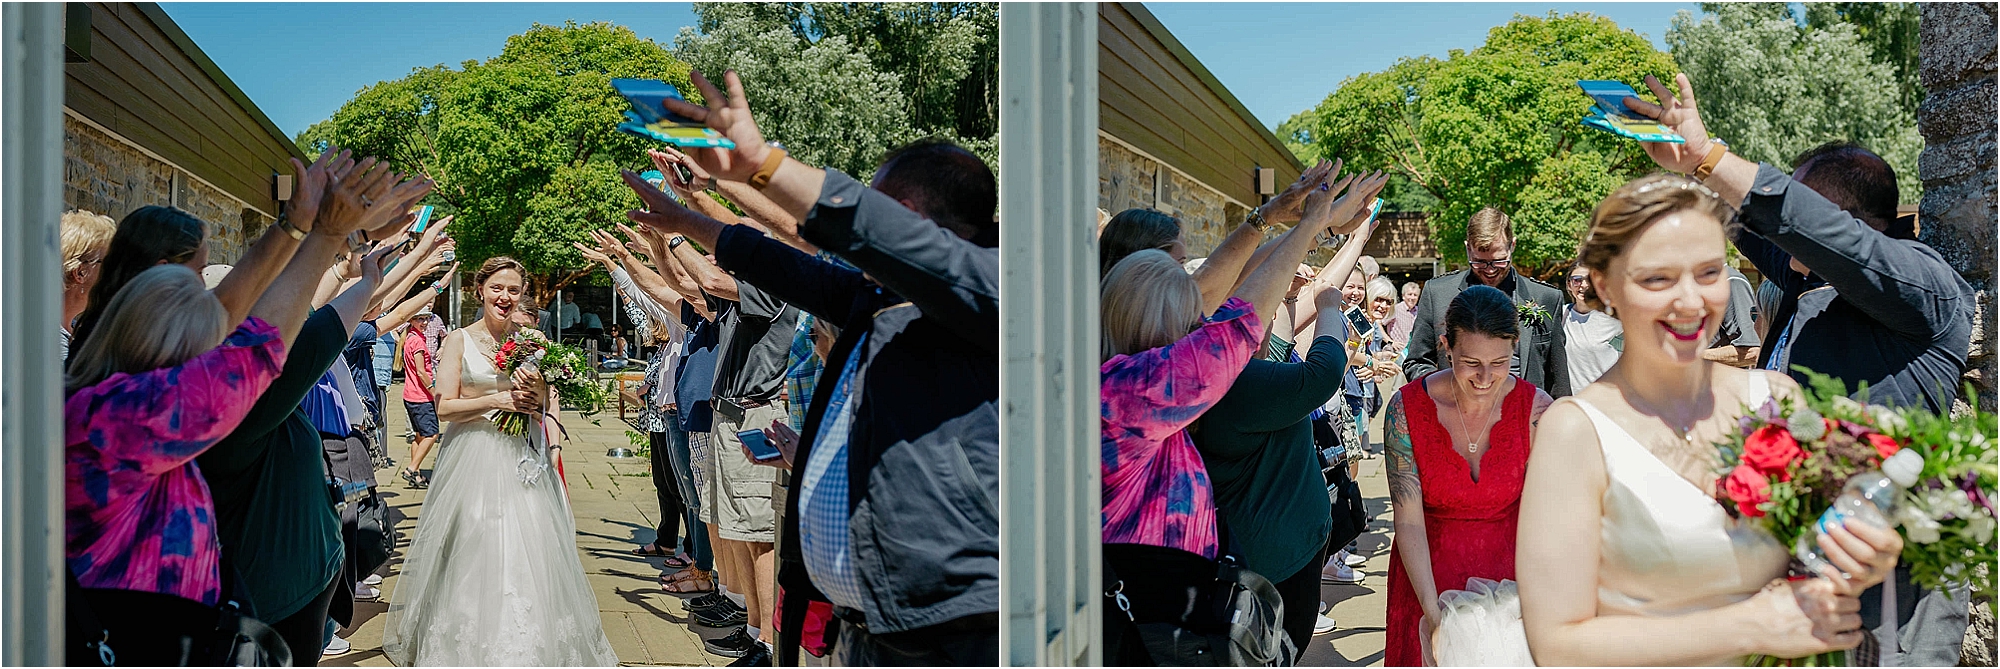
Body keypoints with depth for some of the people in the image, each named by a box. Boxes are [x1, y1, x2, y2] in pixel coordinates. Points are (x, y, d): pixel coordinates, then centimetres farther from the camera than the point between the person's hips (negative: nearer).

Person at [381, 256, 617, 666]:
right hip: (474, 458, -2)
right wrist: (496, 400, -16)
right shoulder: (459, 340, 1)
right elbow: (445, 406, -5)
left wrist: (535, 395, -10)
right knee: (475, 556, -3)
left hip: (521, 459, 2)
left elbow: (543, 402, 12)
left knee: (527, 555, -2)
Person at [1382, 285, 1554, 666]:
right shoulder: (1407, 409, -16)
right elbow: (1409, 522, -18)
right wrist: (1433, 612, -28)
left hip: (1506, 574, 1)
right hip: (1426, 574, -1)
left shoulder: (1537, 410, -13)